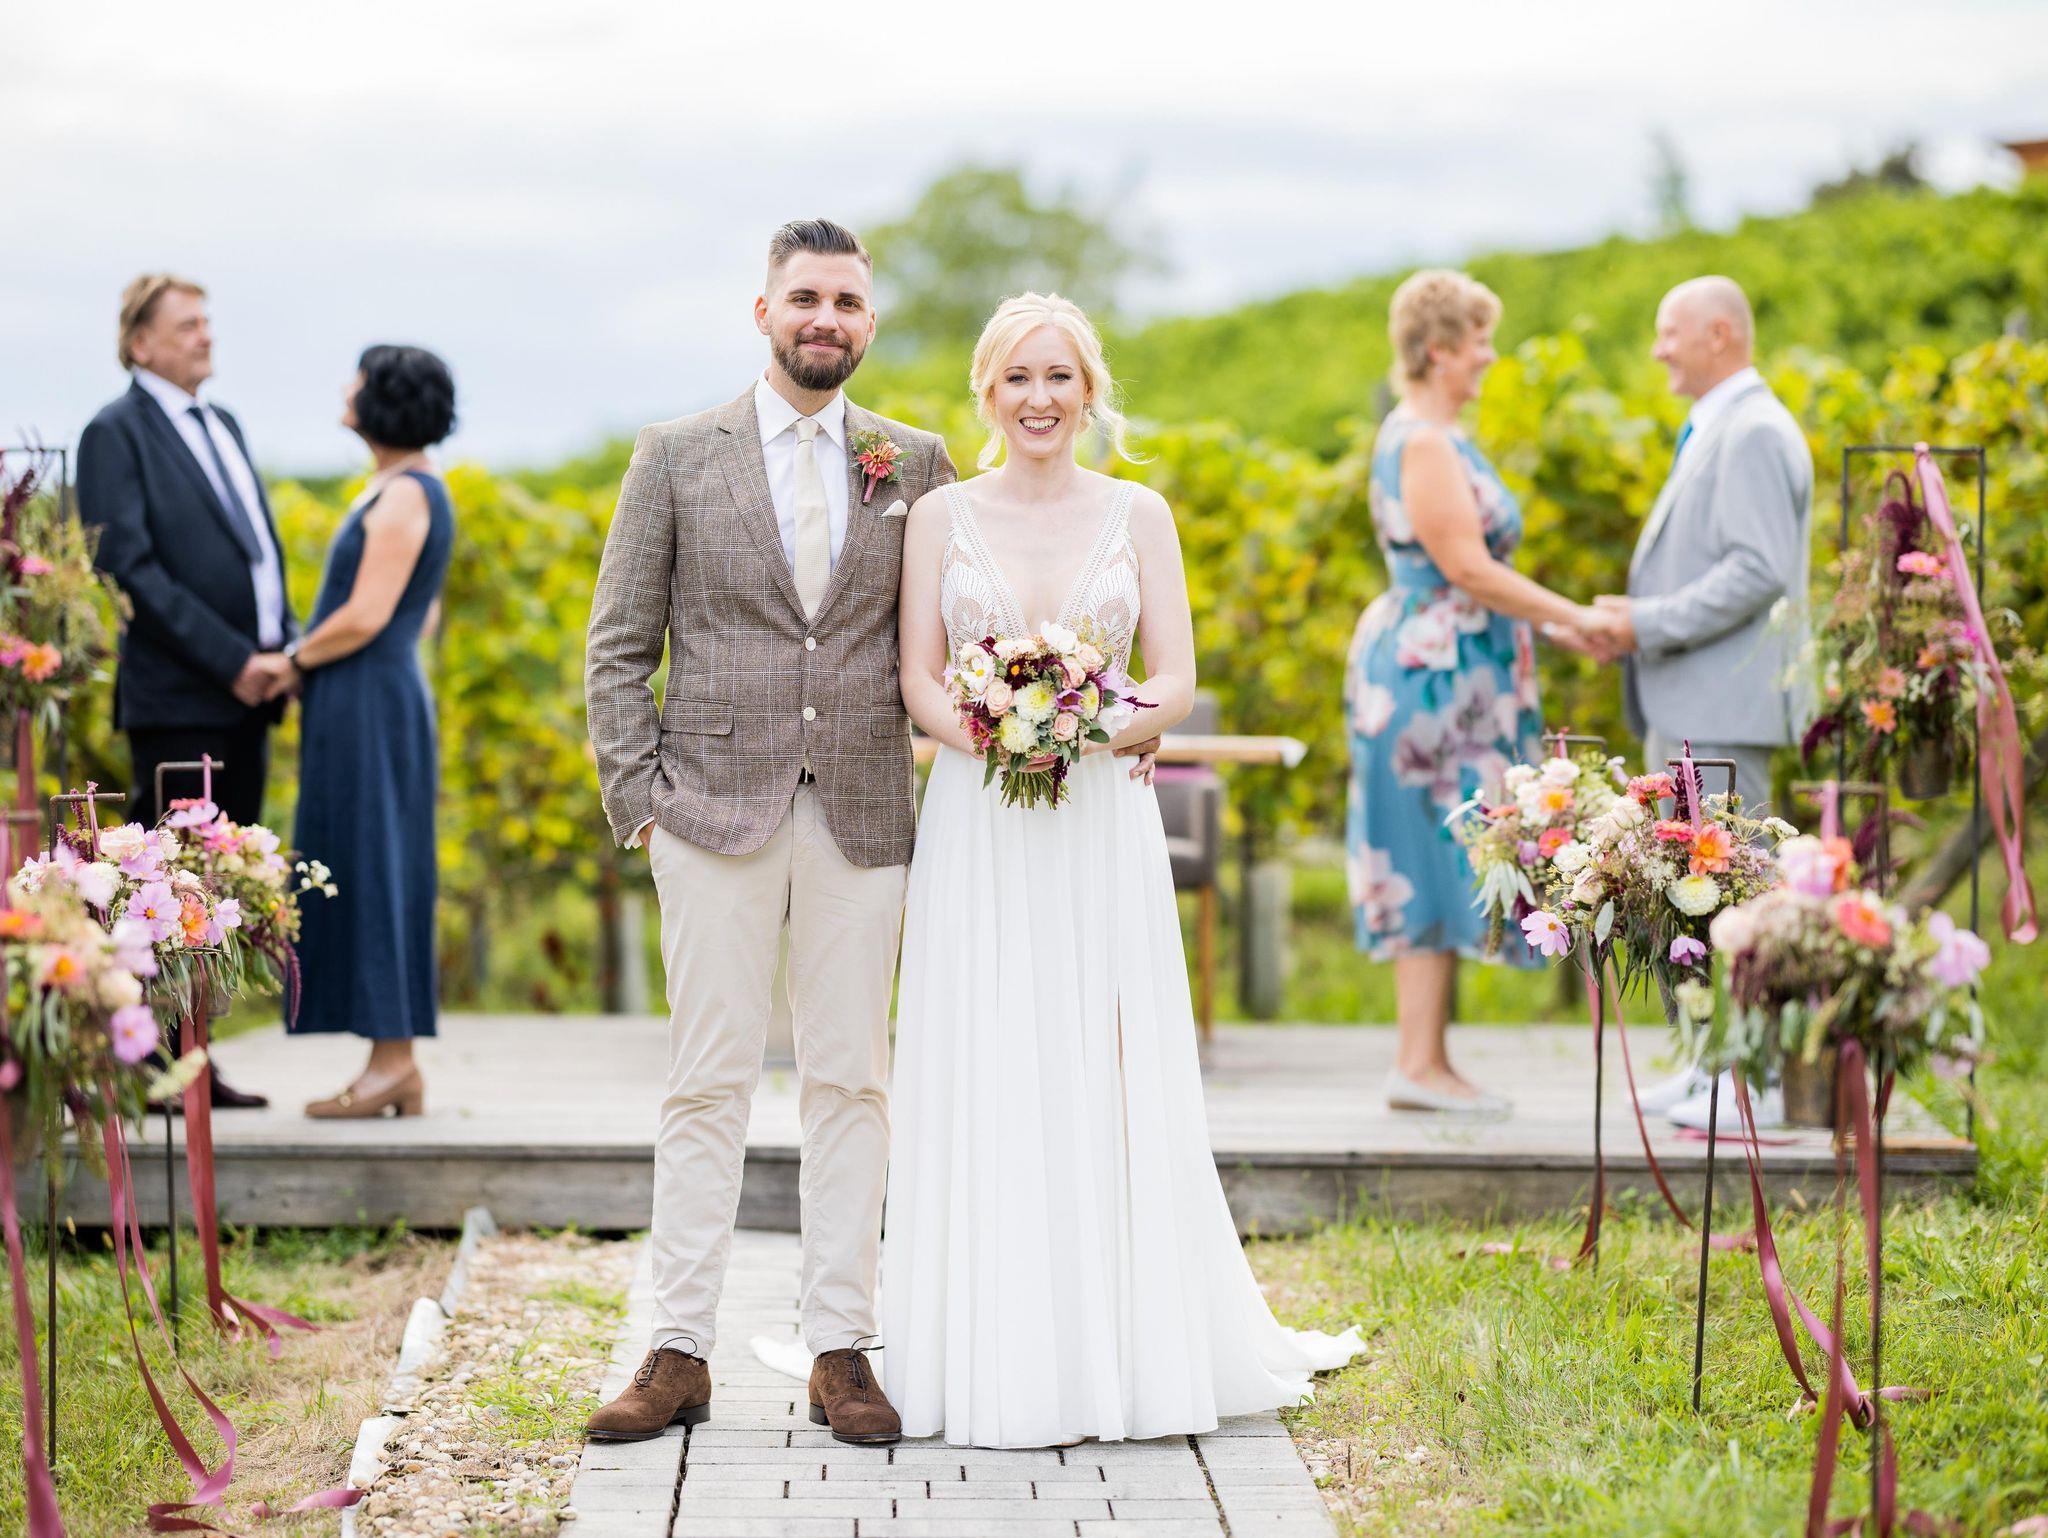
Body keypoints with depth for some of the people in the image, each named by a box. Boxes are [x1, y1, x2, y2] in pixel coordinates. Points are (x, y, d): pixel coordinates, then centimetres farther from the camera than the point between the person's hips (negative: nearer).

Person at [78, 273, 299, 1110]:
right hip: (177, 698, -8)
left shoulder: (223, 426, 20)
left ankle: (194, 1062, 14)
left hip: (245, 695, 8)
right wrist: (231, 660, -16)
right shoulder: (116, 432, -5)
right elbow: (131, 567, -13)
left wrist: (285, 646, 5)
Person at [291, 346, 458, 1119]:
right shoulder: (415, 488, 16)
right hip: (386, 696, 10)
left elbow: (365, 617, -20)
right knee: (377, 878, 9)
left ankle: (391, 1063, -5)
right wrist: (312, 657, 13)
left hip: (367, 704, -10)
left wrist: (292, 658, -5)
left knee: (367, 873, -7)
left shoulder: (403, 495, -14)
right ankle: (397, 1071, 11)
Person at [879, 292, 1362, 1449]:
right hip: (979, 828, 0)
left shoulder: (1137, 514, 7)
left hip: (1105, 826, 0)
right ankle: (1001, 1360, 6)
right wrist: (987, 736, -16)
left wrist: (1095, 730, -16)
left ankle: (1136, 1345, 10)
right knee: (989, 1083, -1)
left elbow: (1178, 678, 2)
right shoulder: (942, 516, 6)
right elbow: (918, 679, 3)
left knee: (1116, 1081, 1)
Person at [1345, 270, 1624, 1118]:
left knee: (1432, 867, 9)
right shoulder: (1424, 442, -15)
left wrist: (1561, 617, 16)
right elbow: (1466, 566, -20)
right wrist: (1575, 618, -14)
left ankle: (1421, 1060, 12)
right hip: (1435, 672, -10)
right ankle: (1420, 1064, -4)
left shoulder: (1427, 436, 16)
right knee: (1439, 856, -7)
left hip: (1438, 671, 10)